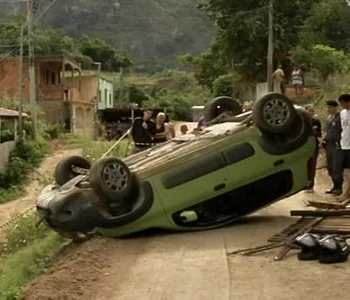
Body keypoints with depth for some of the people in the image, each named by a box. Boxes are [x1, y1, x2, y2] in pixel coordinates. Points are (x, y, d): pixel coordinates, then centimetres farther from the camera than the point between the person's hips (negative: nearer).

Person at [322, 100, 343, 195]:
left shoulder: (340, 117, -9)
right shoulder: (329, 118, 15)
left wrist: (340, 144, -16)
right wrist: (324, 140, 10)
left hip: (337, 146, -8)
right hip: (329, 145, 8)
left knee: (337, 167, -6)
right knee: (330, 167, 11)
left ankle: (339, 188, 2)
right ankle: (335, 186, 20)